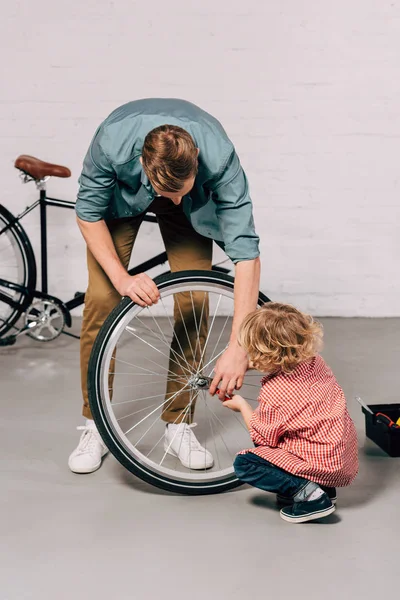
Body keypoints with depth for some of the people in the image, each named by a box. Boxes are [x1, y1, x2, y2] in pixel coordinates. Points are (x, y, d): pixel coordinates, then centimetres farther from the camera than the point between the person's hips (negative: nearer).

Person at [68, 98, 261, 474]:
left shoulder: (219, 157, -41)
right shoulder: (113, 142, -40)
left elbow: (246, 252, -42)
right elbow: (88, 214, -21)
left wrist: (237, 348, -46)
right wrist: (122, 279, -31)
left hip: (194, 207, 0)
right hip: (122, 193, 0)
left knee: (193, 301, -13)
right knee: (102, 300, -12)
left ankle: (178, 423, 4)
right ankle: (95, 425, 3)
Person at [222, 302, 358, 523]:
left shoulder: (273, 393, -23)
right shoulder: (316, 362, -4)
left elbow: (263, 437, -7)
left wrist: (242, 406, 7)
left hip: (320, 464, -8)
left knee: (244, 464, -2)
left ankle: (308, 493, -11)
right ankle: (322, 488, 14)